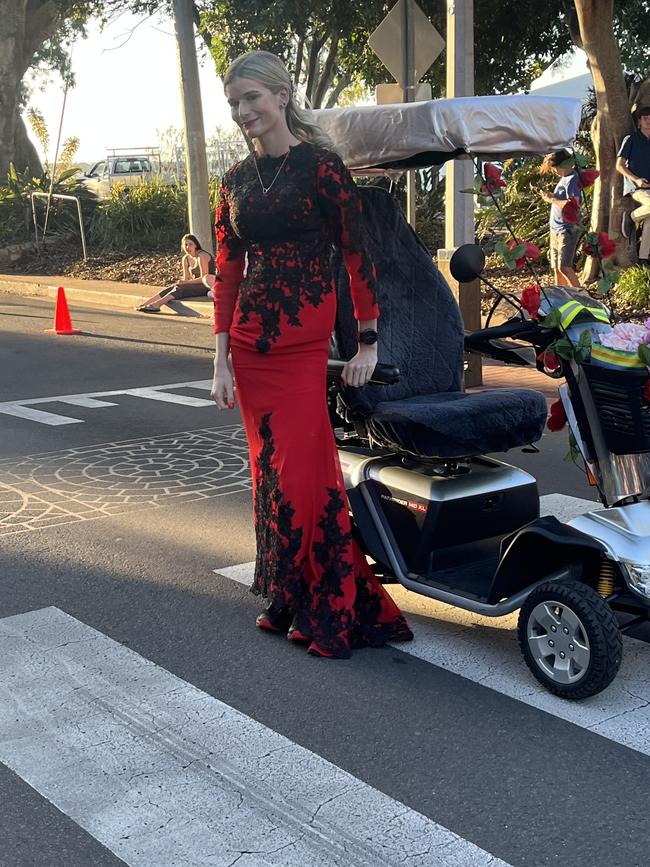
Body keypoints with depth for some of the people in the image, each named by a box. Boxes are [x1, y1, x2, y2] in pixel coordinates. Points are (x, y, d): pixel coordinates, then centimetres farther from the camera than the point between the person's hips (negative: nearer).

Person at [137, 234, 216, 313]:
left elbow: (204, 278, -19)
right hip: (196, 285, 7)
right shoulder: (185, 259, 8)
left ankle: (156, 305, -37)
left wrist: (185, 282, -20)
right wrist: (180, 282, -13)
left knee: (180, 289, -27)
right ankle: (144, 305, -21)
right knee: (170, 289, -12)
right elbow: (186, 279, 9)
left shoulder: (201, 256, -15)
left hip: (206, 286, -7)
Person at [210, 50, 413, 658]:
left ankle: (323, 610, 9)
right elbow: (227, 272, 10)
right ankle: (284, 597, 23)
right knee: (270, 469, 10)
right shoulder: (236, 180, 12)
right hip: (250, 344, 5)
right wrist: (221, 359, 5)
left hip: (304, 343, -5)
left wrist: (368, 343, -4)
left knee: (301, 475, -6)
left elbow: (357, 254, -4)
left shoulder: (320, 165, -4)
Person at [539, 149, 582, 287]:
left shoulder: (573, 180, -13)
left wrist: (552, 200, -14)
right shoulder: (563, 179, 16)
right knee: (557, 267, 11)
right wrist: (550, 196, 6)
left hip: (567, 230, -10)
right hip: (556, 229, 10)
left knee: (564, 267, -16)